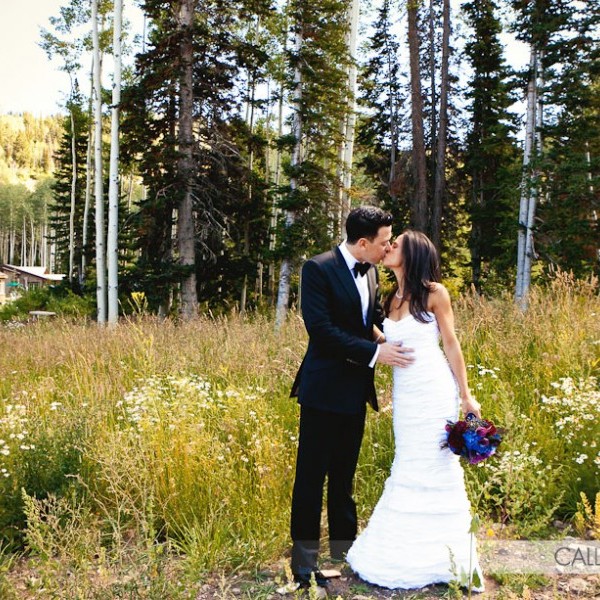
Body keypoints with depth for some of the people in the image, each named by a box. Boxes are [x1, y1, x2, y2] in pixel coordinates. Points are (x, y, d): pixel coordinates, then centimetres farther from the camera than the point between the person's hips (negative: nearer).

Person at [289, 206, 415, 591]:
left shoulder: (372, 272, 8)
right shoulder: (319, 269, -14)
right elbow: (321, 329, -21)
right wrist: (374, 353, -21)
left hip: (356, 392, 7)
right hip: (325, 391, -7)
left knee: (343, 477, 19)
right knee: (311, 478, 3)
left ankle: (344, 552, 33)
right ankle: (304, 564, 17)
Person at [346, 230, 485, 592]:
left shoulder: (434, 293, -6)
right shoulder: (393, 300, 11)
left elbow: (451, 344, -6)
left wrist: (466, 396, -7)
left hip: (433, 391, -6)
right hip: (405, 393, 6)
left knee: (439, 468, 1)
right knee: (408, 470, 11)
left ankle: (446, 557, 16)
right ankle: (408, 554, 24)